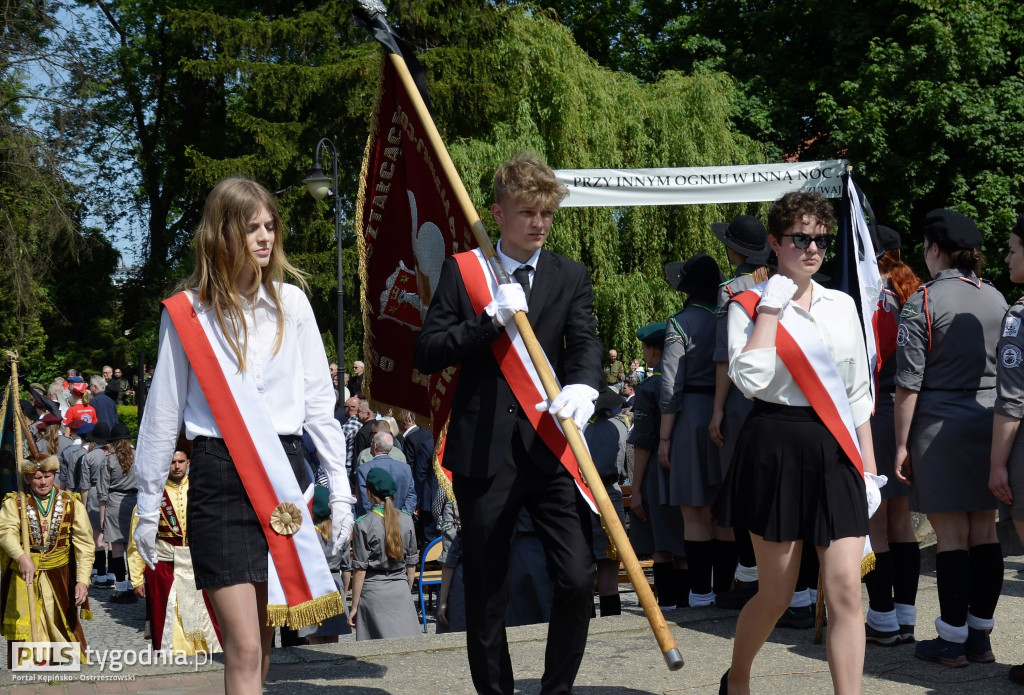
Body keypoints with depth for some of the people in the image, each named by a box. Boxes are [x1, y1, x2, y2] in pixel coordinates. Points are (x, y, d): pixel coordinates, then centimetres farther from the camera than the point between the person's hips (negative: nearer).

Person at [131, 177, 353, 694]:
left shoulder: (290, 302, 6)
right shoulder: (187, 313, 1)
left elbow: (318, 399, 8)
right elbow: (163, 413, 6)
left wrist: (339, 486, 5)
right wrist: (148, 506, 8)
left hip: (284, 471, 3)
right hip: (219, 477, -3)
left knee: (262, 641, 8)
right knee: (243, 647, -9)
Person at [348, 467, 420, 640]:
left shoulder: (364, 524, -8)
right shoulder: (406, 520, 3)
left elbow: (360, 569, -7)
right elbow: (411, 563, 9)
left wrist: (354, 606, -1)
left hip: (373, 590, -3)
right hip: (401, 589, 3)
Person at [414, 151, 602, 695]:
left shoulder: (571, 278, 10)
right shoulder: (462, 272, 5)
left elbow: (585, 343, -4)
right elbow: (426, 353, -1)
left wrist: (582, 386, -26)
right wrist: (490, 319, -14)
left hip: (551, 449, 1)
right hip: (483, 452, -1)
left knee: (578, 579, -7)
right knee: (485, 593, 7)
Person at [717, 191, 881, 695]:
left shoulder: (842, 306, 11)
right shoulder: (751, 304, -3)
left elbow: (858, 392, 15)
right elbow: (750, 380, -19)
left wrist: (867, 463, 10)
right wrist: (771, 308, -15)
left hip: (836, 450, 4)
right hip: (776, 448, -4)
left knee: (845, 590, -6)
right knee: (775, 595, 7)